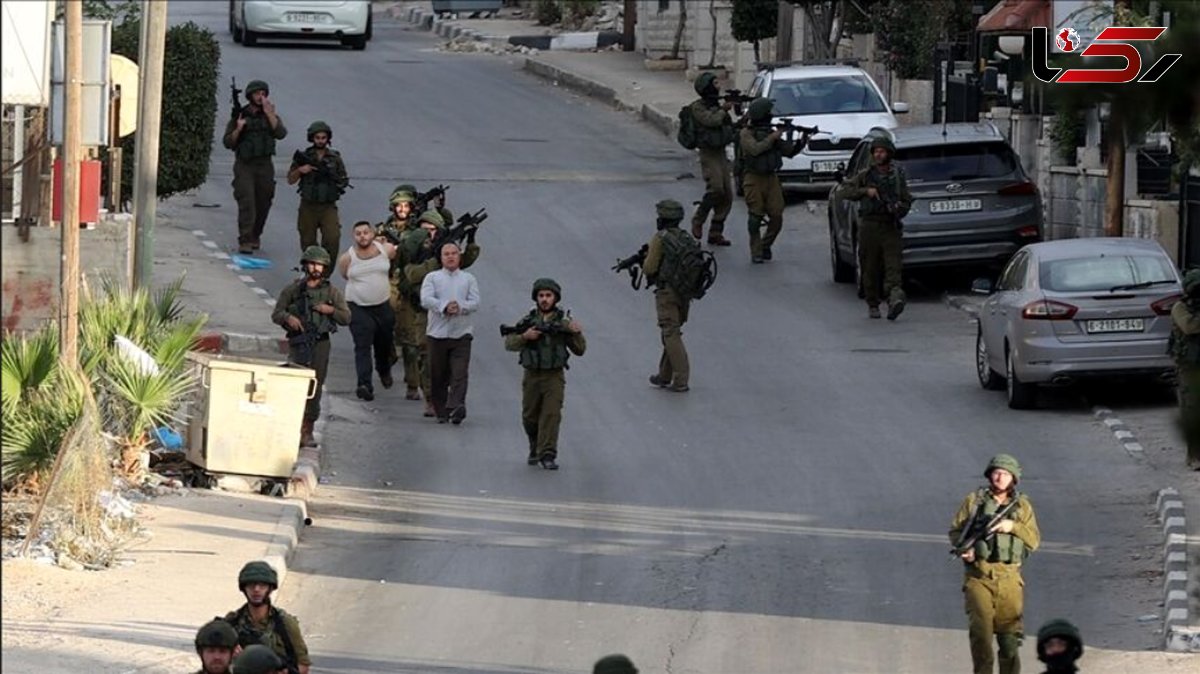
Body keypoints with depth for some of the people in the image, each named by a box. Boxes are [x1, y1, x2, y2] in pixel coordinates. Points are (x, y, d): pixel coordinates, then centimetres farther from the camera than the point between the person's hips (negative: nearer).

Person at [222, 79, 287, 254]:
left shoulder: (271, 115, 7)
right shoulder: (239, 115, 2)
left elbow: (281, 133, -10)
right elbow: (228, 142, 1)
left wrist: (269, 113, -15)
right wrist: (238, 129, -17)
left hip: (265, 165, 3)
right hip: (244, 166, -3)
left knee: (263, 204, 9)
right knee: (246, 202, -15)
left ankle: (255, 236, 30)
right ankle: (244, 241, -19)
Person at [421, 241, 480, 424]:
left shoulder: (468, 279, 12)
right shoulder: (432, 277, 9)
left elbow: (475, 302, 0)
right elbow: (426, 300, -6)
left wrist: (460, 307, -20)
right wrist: (444, 307, -21)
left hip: (461, 334, 0)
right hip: (438, 333, 0)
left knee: (459, 373, -14)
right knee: (438, 375, 4)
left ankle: (455, 407, -24)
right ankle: (441, 412, 14)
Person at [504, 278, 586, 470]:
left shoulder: (564, 322, 1)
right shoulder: (528, 321, 3)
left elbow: (579, 350, 3)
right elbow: (509, 344, 1)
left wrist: (577, 333, -15)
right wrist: (524, 336, -16)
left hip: (554, 376, -2)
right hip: (532, 375, 2)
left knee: (551, 414, -13)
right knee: (530, 417, 10)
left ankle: (547, 454, -13)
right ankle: (535, 448, 32)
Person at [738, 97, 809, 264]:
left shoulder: (771, 133, 12)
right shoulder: (746, 134, -6)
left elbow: (789, 151, 13)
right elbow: (755, 149, -24)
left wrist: (802, 142, -3)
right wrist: (772, 138, -19)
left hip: (771, 178, 5)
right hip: (754, 179, -5)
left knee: (776, 217, -1)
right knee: (756, 216, -8)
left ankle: (765, 245, 18)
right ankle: (756, 252, -1)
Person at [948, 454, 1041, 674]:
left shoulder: (1022, 506, 10)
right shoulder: (974, 501, 6)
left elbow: (1034, 540, 5)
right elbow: (955, 531, 8)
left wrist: (1013, 527, -12)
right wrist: (965, 547, -12)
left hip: (1009, 579, 2)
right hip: (979, 578, -2)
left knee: (1010, 632, 3)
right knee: (980, 631, -13)